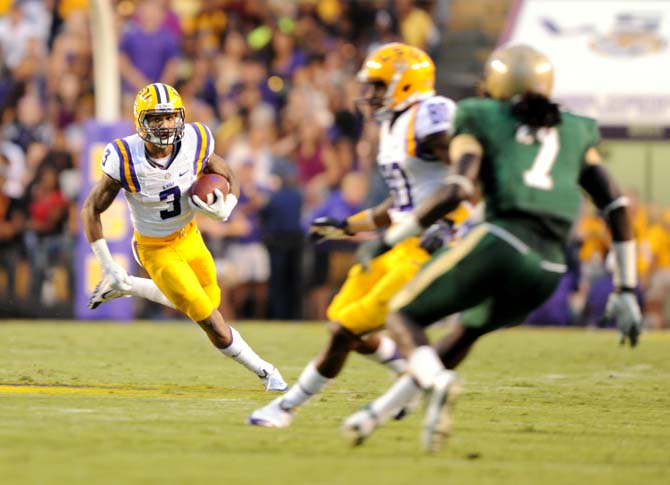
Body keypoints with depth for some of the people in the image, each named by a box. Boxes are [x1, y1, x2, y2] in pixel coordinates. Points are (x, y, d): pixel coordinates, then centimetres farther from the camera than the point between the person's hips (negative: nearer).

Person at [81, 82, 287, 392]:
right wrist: (107, 265, -19)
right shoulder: (125, 161, -28)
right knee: (215, 326, -4)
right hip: (157, 250, -5)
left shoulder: (195, 144, -19)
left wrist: (223, 211, -25)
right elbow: (91, 210, -17)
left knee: (209, 301, 24)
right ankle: (264, 371, 20)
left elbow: (230, 181, -2)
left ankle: (125, 287, 35)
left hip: (189, 237, 5)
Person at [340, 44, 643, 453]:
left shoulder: (480, 121, 12)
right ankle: (378, 412, 30)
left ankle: (436, 382, -20)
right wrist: (627, 290, 19)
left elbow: (457, 190, -5)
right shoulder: (575, 132, 24)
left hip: (498, 246, -5)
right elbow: (616, 205, 16)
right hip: (547, 272, 5)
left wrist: (391, 238, 1)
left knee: (404, 315, 12)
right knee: (469, 329, 31)